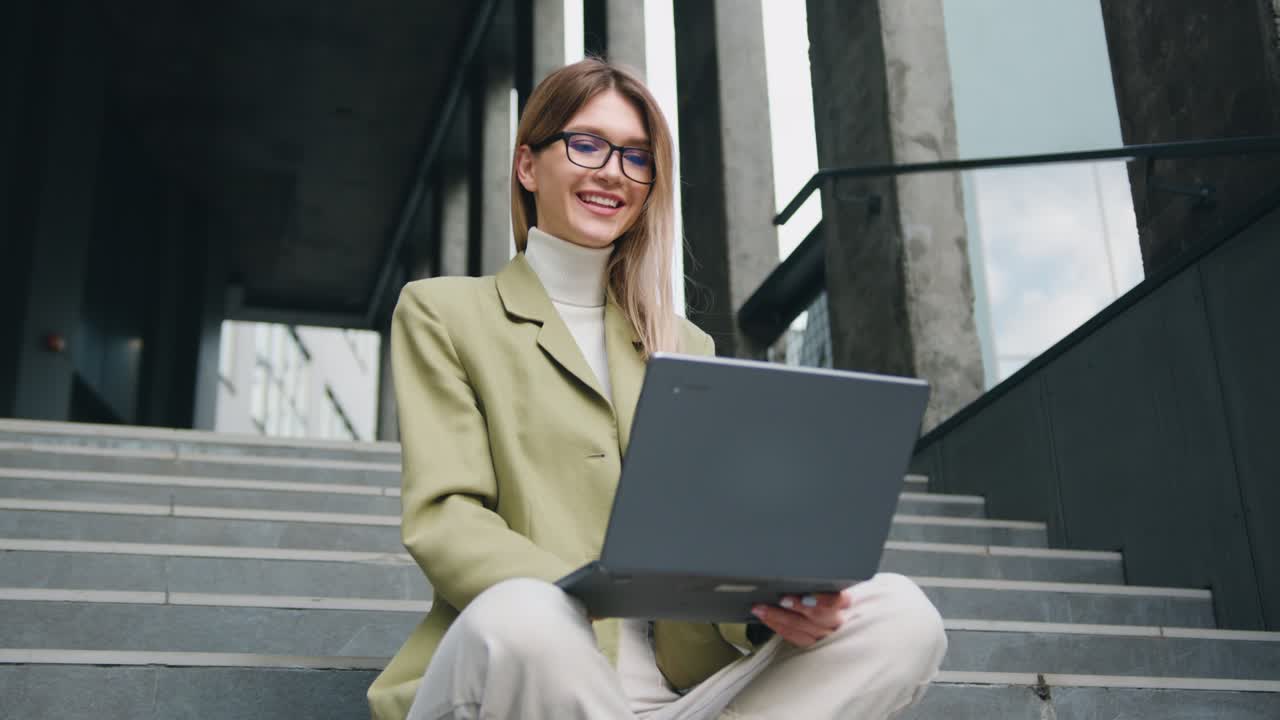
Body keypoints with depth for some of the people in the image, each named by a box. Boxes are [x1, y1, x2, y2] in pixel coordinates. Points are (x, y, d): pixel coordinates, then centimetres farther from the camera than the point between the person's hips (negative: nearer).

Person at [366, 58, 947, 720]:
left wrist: (770, 599, -12)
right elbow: (442, 520, -3)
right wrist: (586, 605, -23)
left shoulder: (688, 346, 23)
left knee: (900, 615, -21)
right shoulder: (442, 312, 11)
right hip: (526, 666, -4)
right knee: (521, 617, -39)